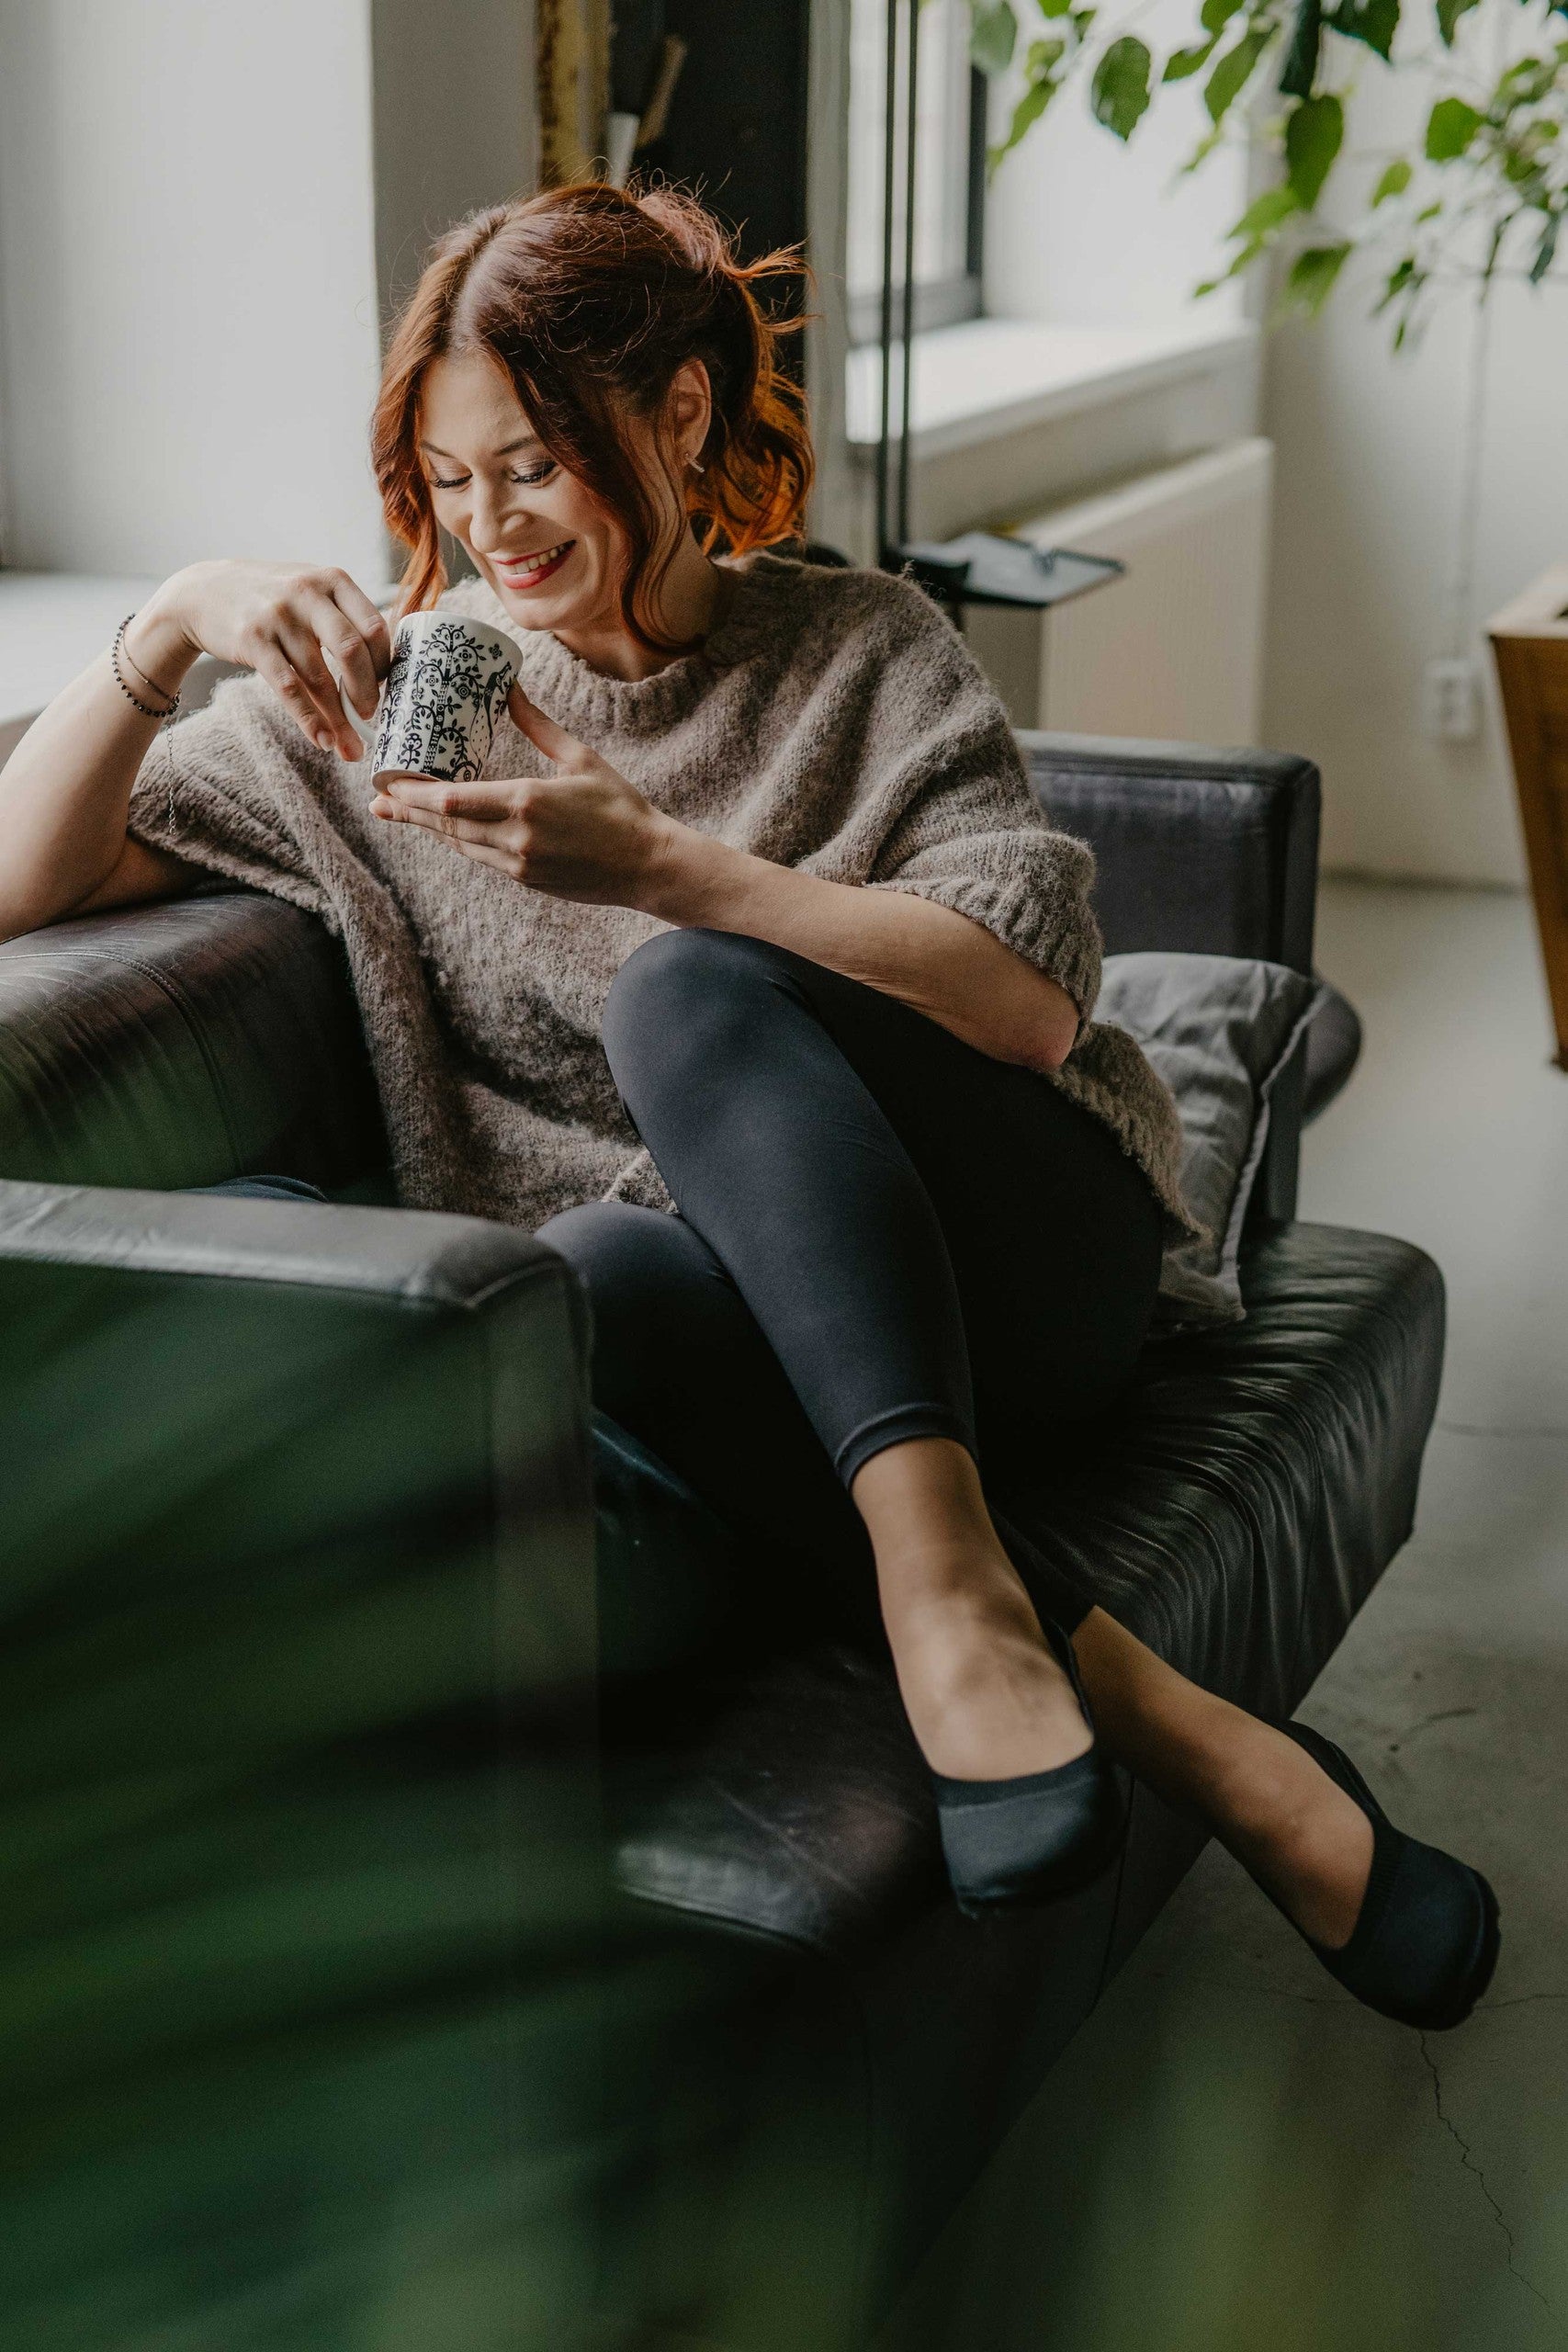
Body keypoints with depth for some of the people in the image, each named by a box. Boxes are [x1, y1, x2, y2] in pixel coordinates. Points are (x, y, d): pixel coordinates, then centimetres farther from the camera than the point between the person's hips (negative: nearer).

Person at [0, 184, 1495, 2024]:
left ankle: (945, 1581, -40)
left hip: (1021, 1251, -2)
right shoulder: (408, 695, 11)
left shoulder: (862, 650, 5)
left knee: (687, 998, -30)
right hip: (741, 1312, 2)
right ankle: (1144, 1715, -33)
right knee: (594, 1274, -35)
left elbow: (1033, 999, -10)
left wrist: (660, 865, -21)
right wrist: (168, 627, -10)